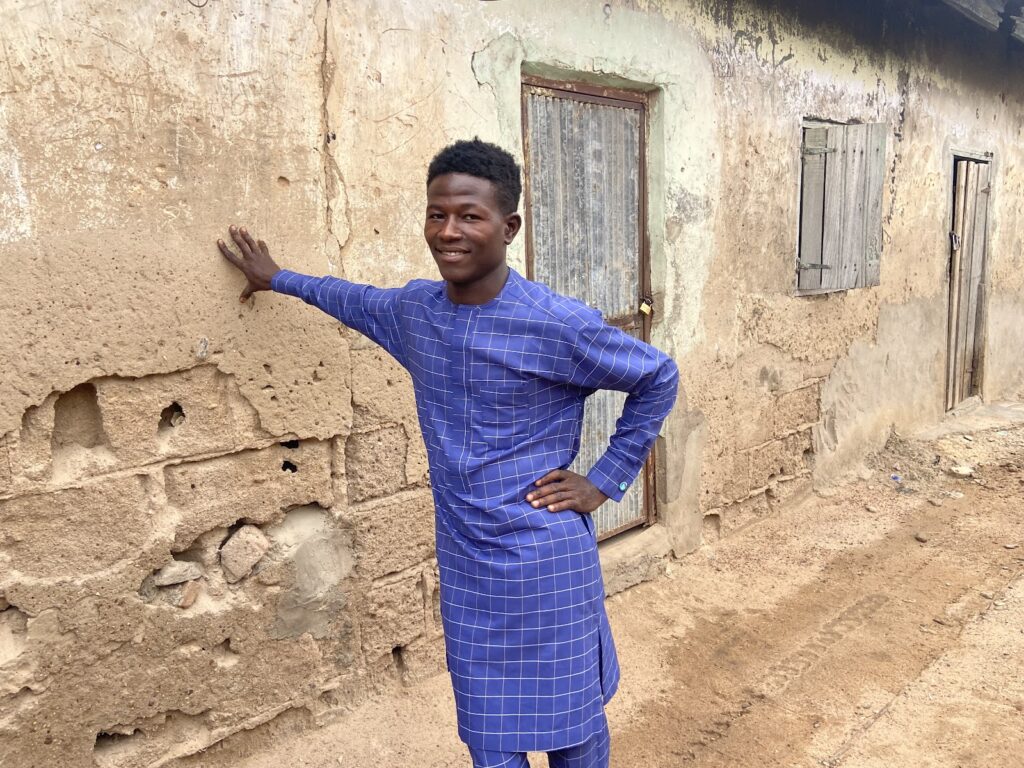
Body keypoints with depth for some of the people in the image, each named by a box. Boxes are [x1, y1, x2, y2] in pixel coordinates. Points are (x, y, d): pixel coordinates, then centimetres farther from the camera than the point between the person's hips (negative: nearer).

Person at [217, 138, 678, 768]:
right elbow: (358, 300, 25)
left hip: (547, 563, -4)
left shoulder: (558, 325, -17)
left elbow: (659, 378, -5)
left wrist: (605, 481, -6)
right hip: (466, 567, 5)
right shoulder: (413, 309, 1)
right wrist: (278, 278, 36)